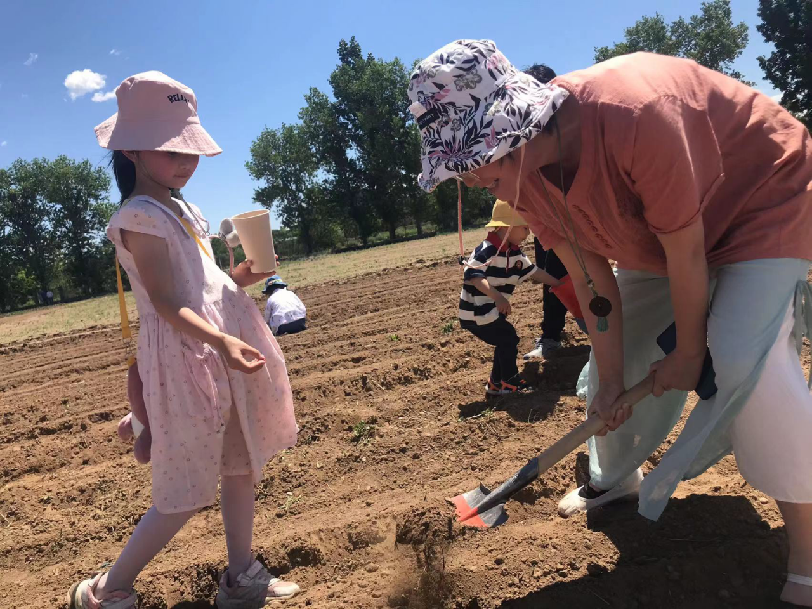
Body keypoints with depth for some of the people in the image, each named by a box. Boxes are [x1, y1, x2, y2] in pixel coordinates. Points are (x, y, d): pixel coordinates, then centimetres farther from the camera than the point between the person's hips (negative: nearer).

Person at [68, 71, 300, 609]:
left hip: (222, 348, 9)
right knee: (187, 493, 2)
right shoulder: (140, 217, -13)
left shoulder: (179, 208, 14)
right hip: (185, 356, -9)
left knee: (241, 465, 14)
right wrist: (220, 340, -34)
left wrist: (239, 280, 5)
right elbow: (168, 306, -20)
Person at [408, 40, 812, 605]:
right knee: (622, 355, 7)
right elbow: (593, 281, -11)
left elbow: (685, 251, -29)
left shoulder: (635, 114, -41)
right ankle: (614, 478, 32)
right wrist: (611, 380, -10)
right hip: (654, 242, 7)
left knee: (746, 359, -25)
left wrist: (689, 353, -16)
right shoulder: (523, 175, -17)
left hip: (764, 199, -6)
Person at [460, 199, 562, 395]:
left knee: (506, 342, 14)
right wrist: (497, 297, -43)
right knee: (508, 339, -8)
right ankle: (509, 380, 10)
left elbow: (533, 271, 16)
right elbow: (473, 275, -34)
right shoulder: (487, 250, -23)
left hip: (493, 312, 9)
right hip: (477, 314, -9)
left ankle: (496, 383, 28)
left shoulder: (515, 253, 6)